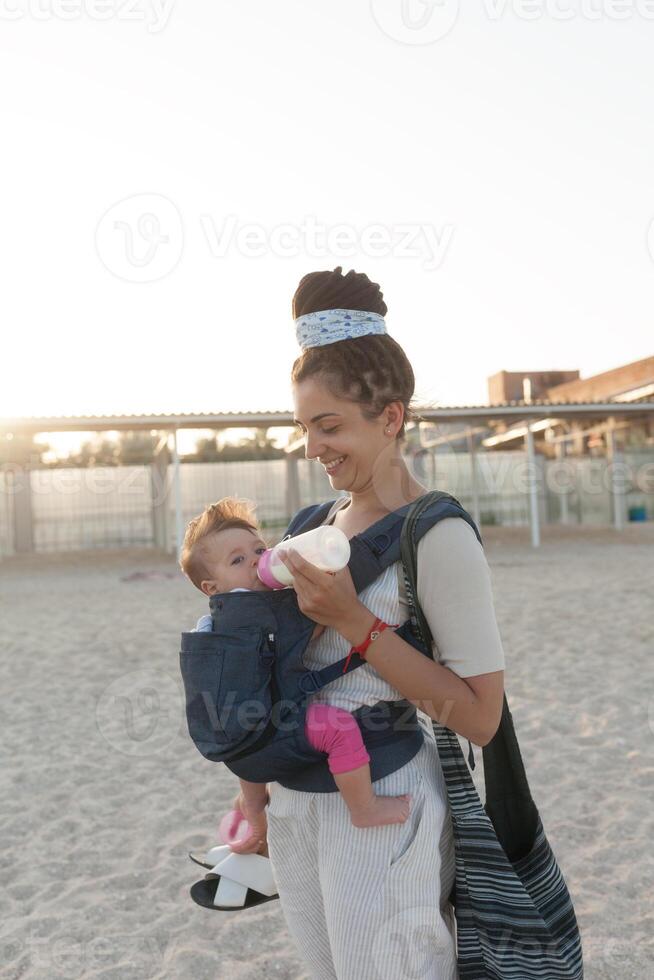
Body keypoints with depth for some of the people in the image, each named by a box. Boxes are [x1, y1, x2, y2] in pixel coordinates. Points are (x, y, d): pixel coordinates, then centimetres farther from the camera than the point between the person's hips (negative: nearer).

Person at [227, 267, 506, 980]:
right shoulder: (323, 522, 4)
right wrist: (260, 789, 15)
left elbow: (480, 717, -20)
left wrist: (352, 619, -25)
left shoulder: (437, 537, -17)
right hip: (295, 801, 7)